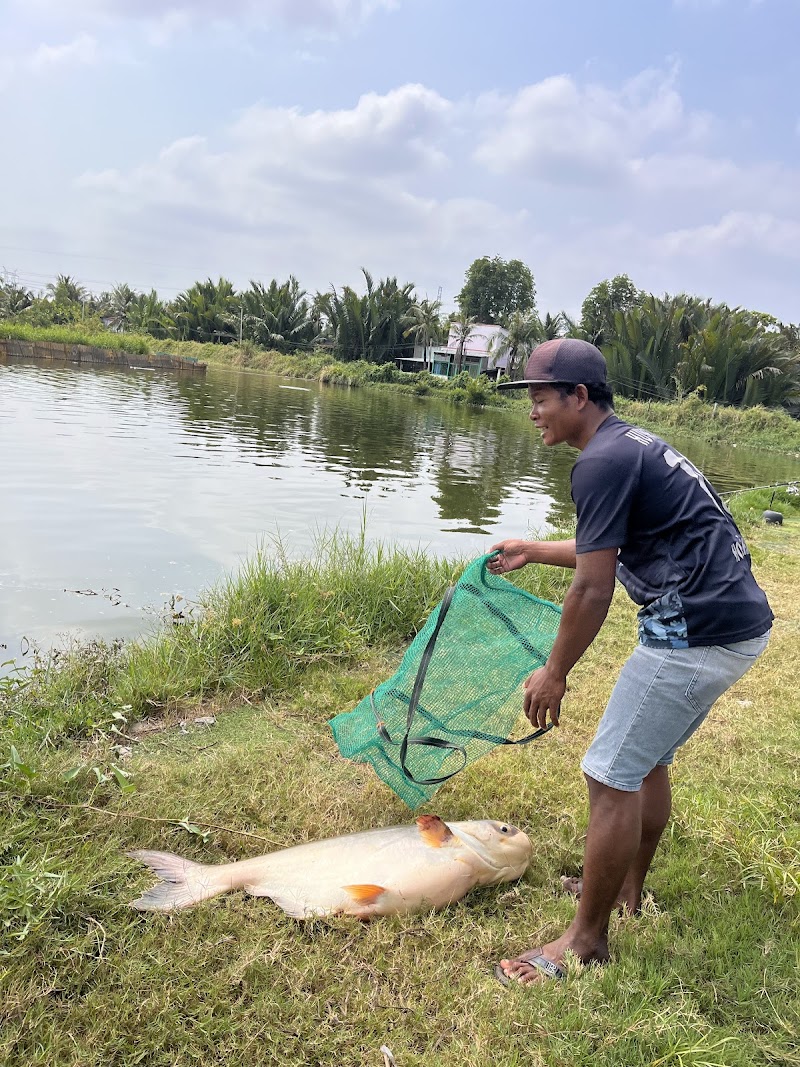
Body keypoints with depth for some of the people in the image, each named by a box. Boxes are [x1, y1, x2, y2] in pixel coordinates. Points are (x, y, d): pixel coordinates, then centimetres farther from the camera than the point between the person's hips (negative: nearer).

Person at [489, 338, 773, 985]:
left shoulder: (603, 461, -15)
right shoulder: (634, 443, 17)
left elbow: (594, 588, -15)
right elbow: (615, 551, 28)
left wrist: (555, 674, -4)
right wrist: (535, 552, 35)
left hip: (696, 633, -10)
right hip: (741, 622, 11)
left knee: (612, 776, -2)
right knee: (649, 759, 22)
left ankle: (587, 940, 11)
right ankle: (627, 888, 38)